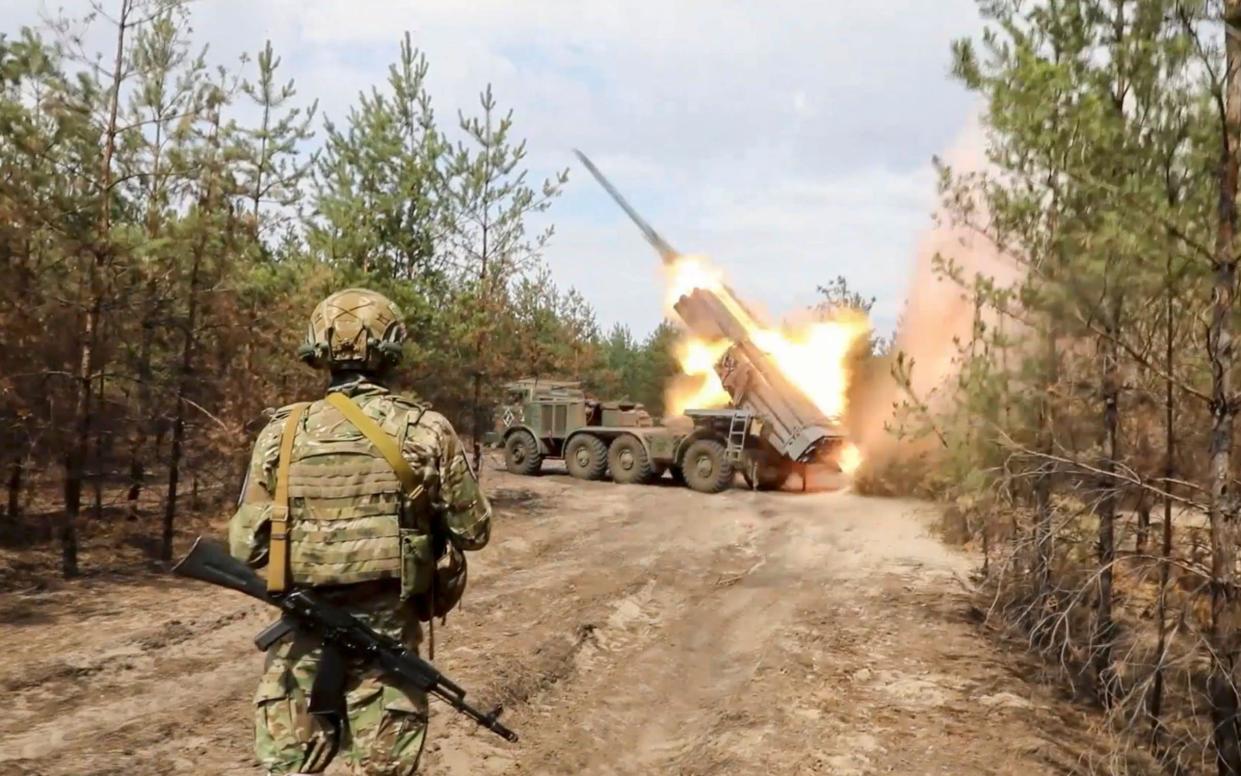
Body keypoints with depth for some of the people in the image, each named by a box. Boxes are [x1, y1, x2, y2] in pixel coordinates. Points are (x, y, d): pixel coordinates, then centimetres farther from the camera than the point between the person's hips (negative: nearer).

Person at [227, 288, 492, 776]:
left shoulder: (282, 434, -4)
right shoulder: (426, 432, -8)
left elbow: (245, 546, 0)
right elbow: (473, 531, -1)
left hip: (304, 639, 1)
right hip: (387, 636, -1)